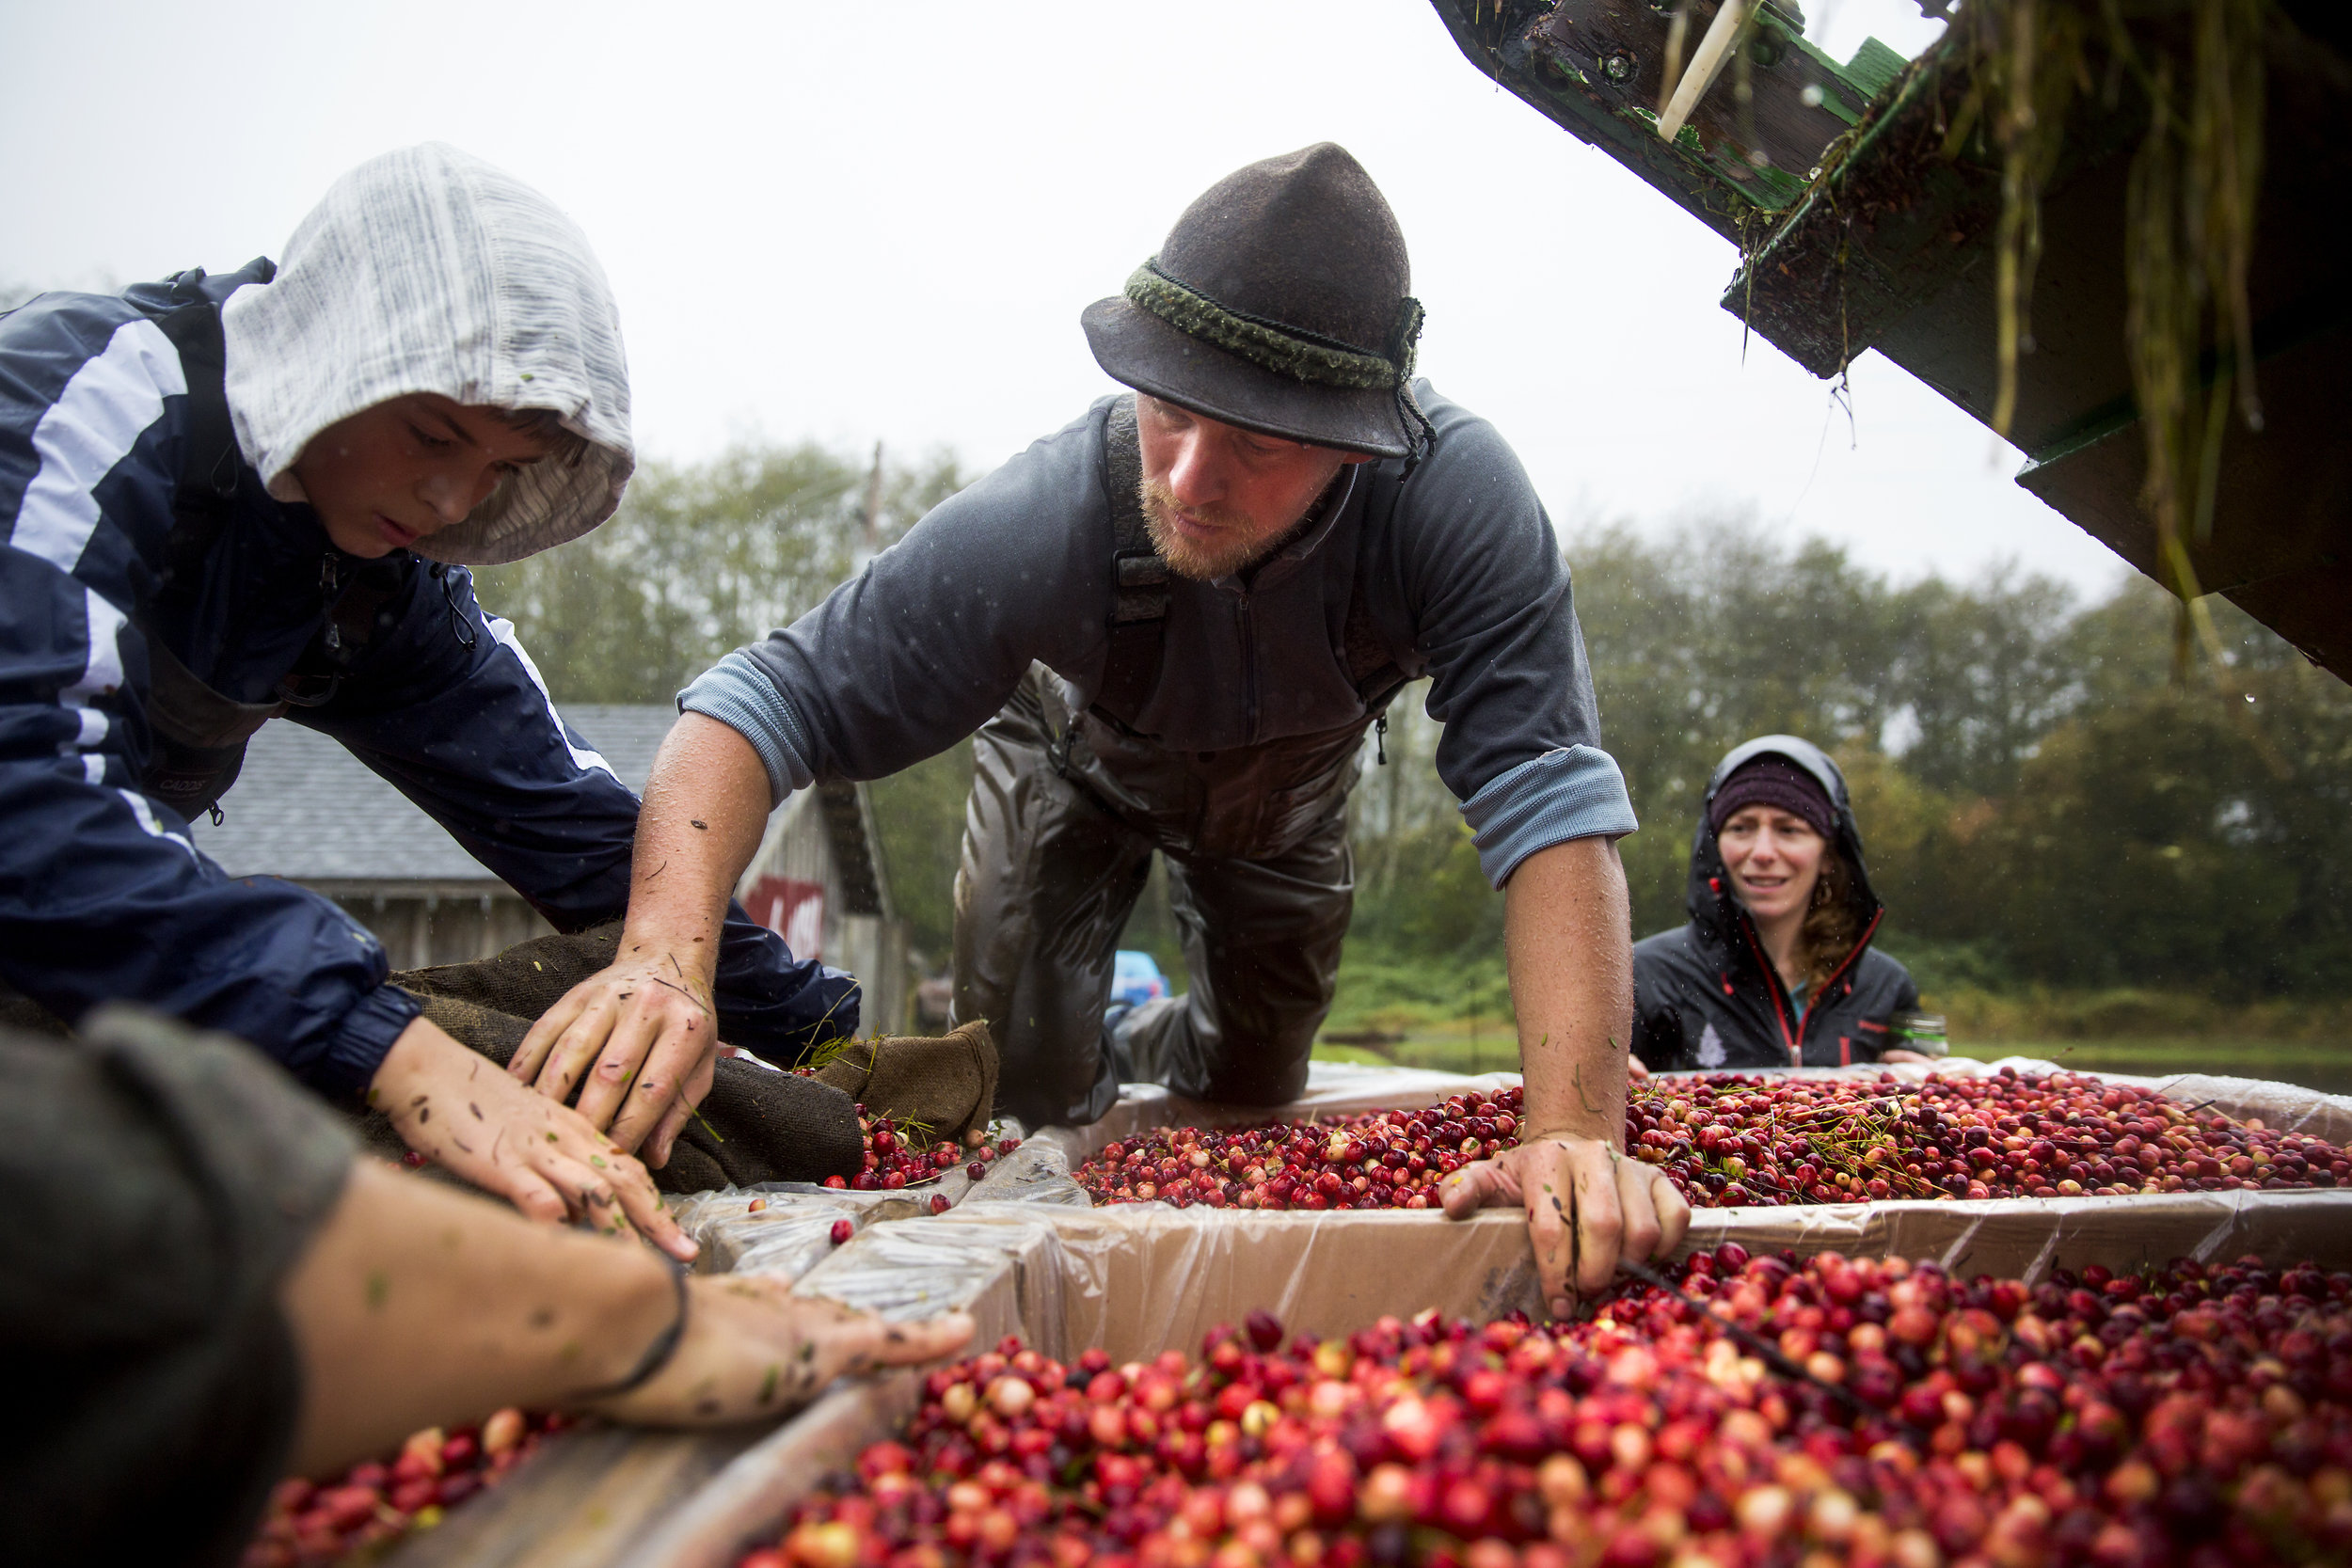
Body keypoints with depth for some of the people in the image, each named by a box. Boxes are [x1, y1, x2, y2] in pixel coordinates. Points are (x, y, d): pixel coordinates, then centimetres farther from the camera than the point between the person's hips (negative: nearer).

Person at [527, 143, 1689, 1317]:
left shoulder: (1456, 495, -43)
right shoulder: (1041, 523, -44)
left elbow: (1549, 797, -46)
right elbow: (768, 701, -41)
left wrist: (1577, 1130, -57)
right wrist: (666, 951, -59)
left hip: (1285, 790, 2)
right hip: (1079, 765, -1)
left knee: (1251, 1083, 16)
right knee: (1029, 1086, -2)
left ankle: (1141, 1058, 53)